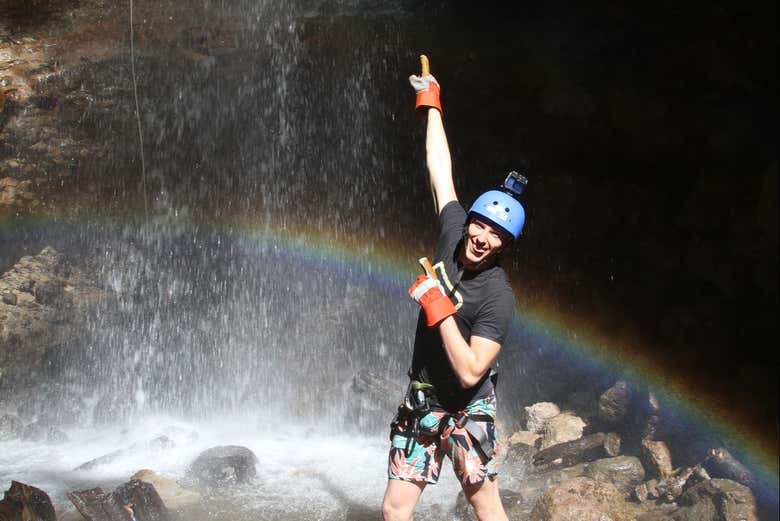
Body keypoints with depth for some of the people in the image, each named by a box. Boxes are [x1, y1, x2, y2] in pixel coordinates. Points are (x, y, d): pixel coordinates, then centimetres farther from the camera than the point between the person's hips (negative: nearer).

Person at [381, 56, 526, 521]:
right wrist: (431, 104, 15)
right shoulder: (454, 231, -4)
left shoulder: (498, 296, -21)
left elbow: (470, 373, -25)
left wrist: (440, 309, -27)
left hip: (465, 407, -6)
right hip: (421, 400, 6)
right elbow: (440, 171, 6)